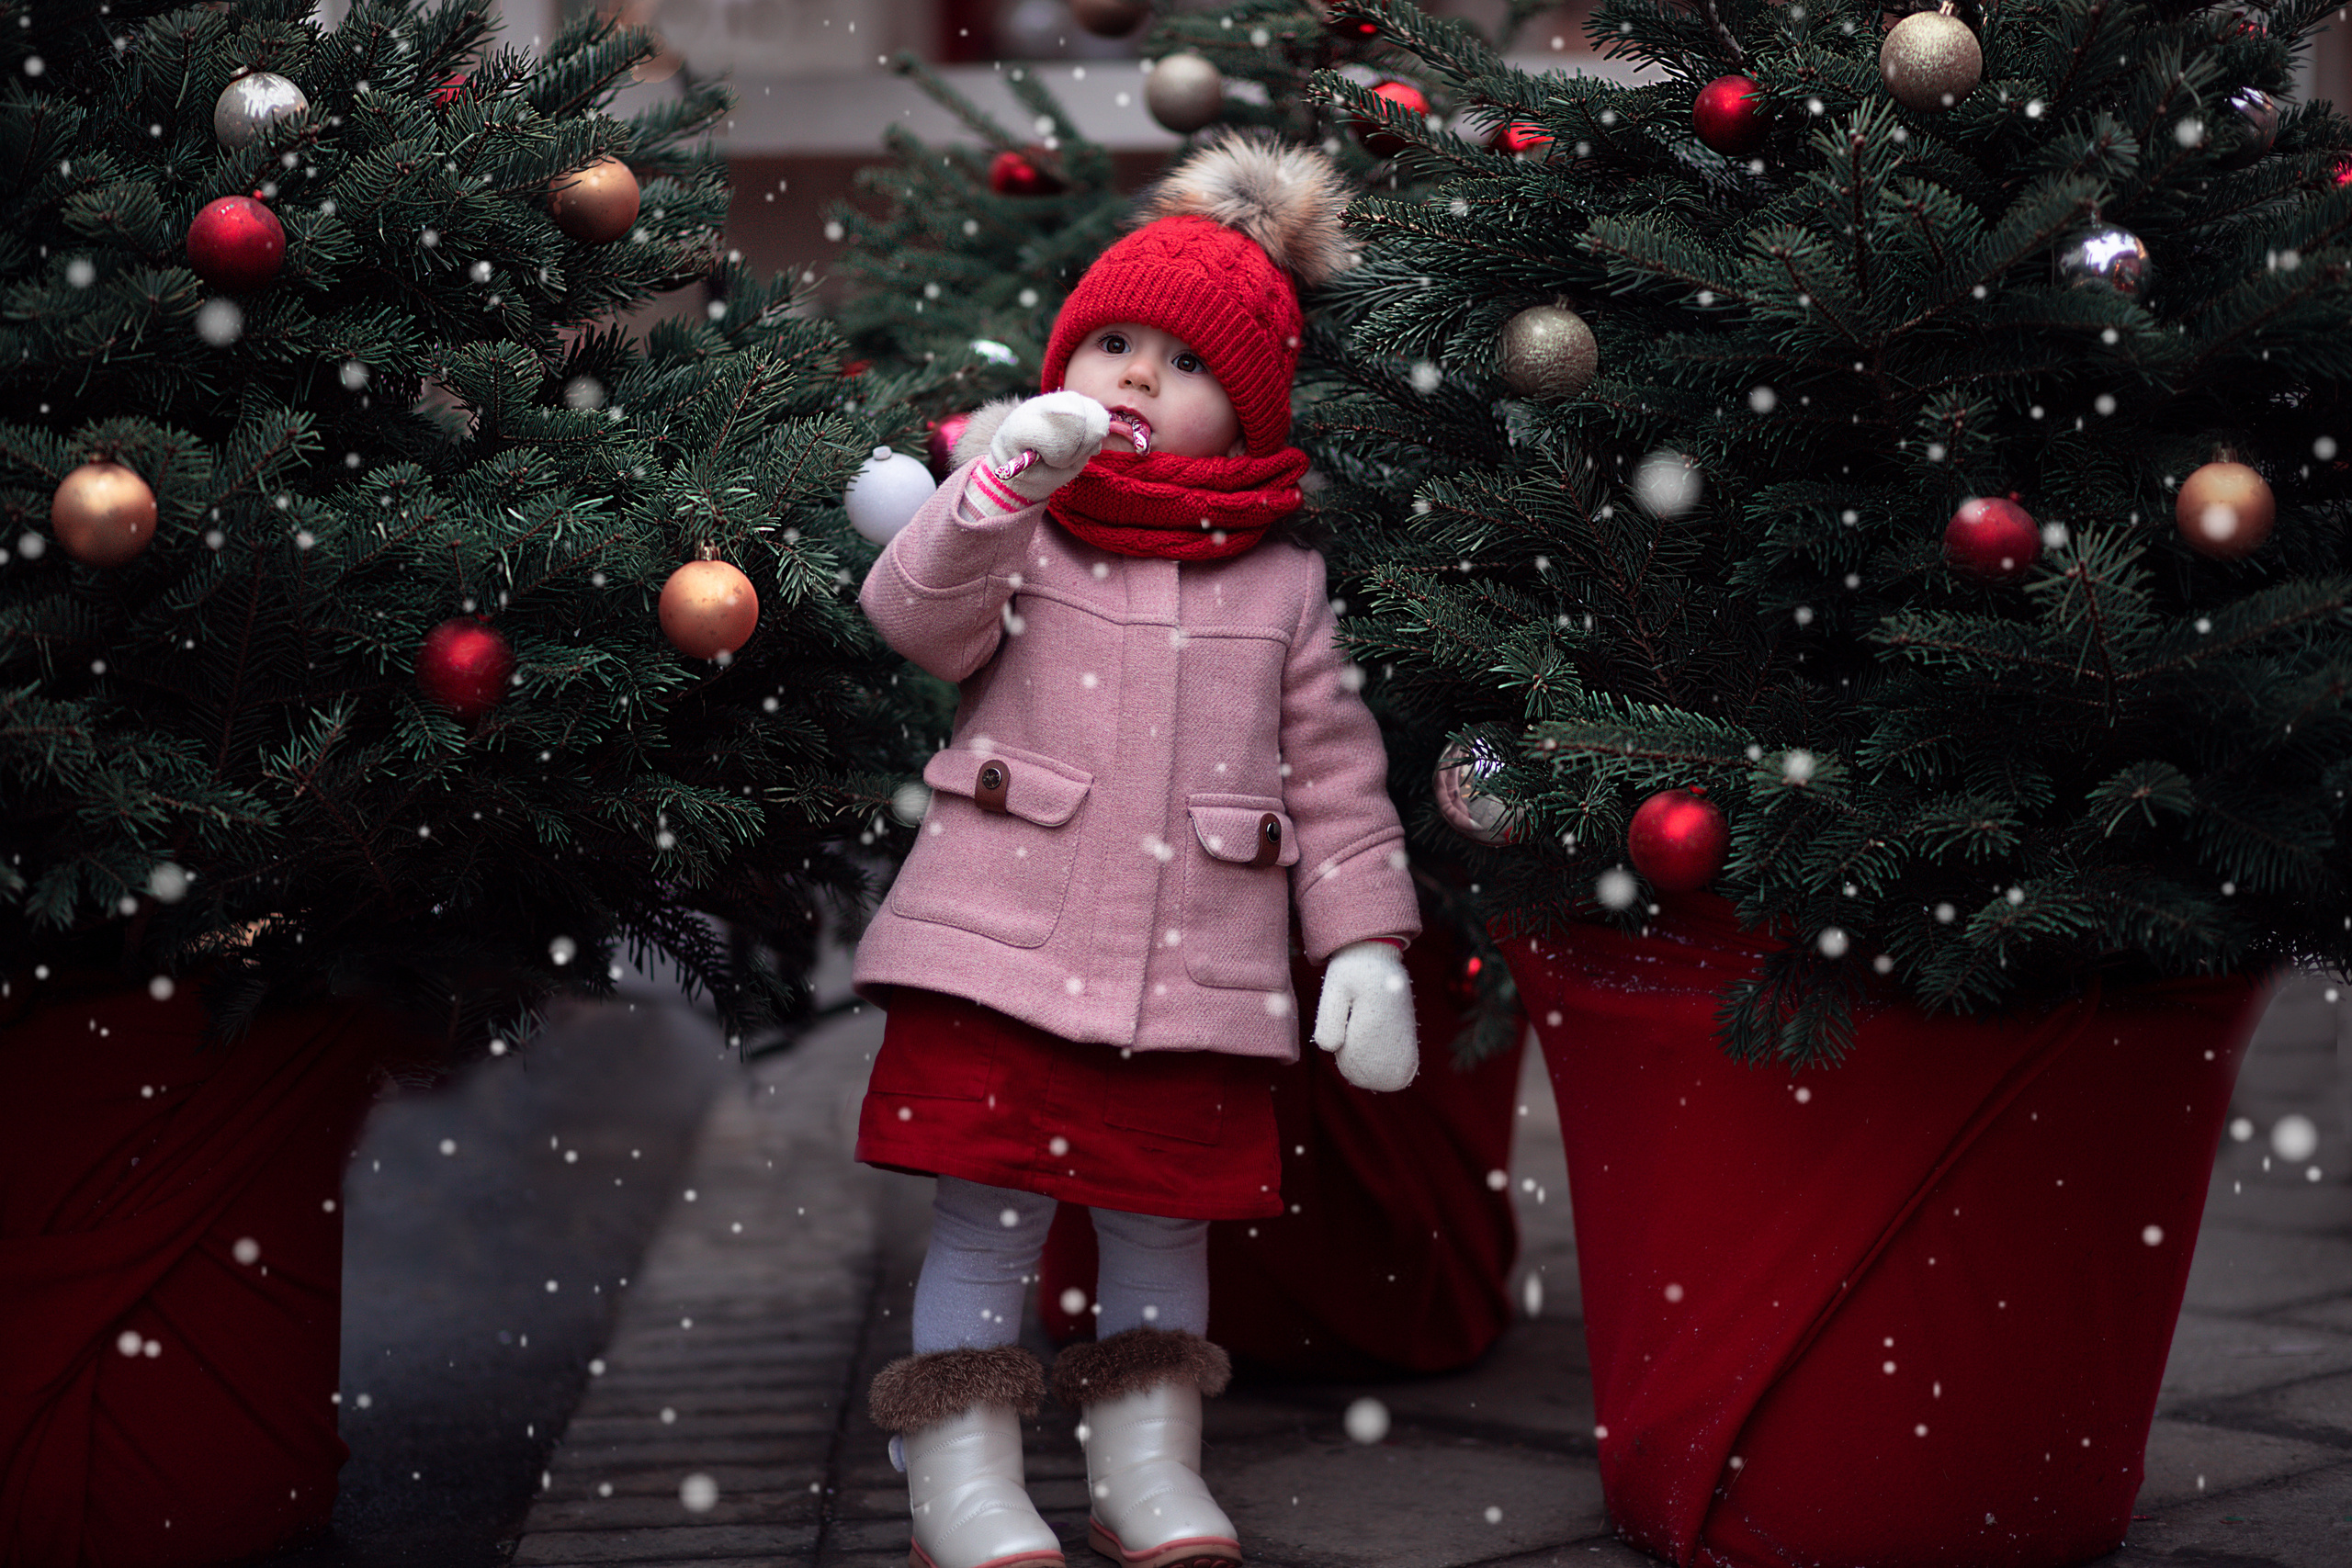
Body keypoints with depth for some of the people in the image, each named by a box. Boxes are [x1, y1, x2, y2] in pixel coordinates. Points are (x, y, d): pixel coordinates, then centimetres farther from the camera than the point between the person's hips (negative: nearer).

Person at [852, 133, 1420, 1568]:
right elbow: (915, 616, -14)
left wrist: (1368, 945, 3)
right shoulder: (1017, 530, 6)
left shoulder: (1284, 585, 10)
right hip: (1005, 956, -2)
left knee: (1166, 1222, 10)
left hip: (1197, 972, 2)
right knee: (988, 1214, -1)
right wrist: (1009, 481, -26)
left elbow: (1337, 777, 10)